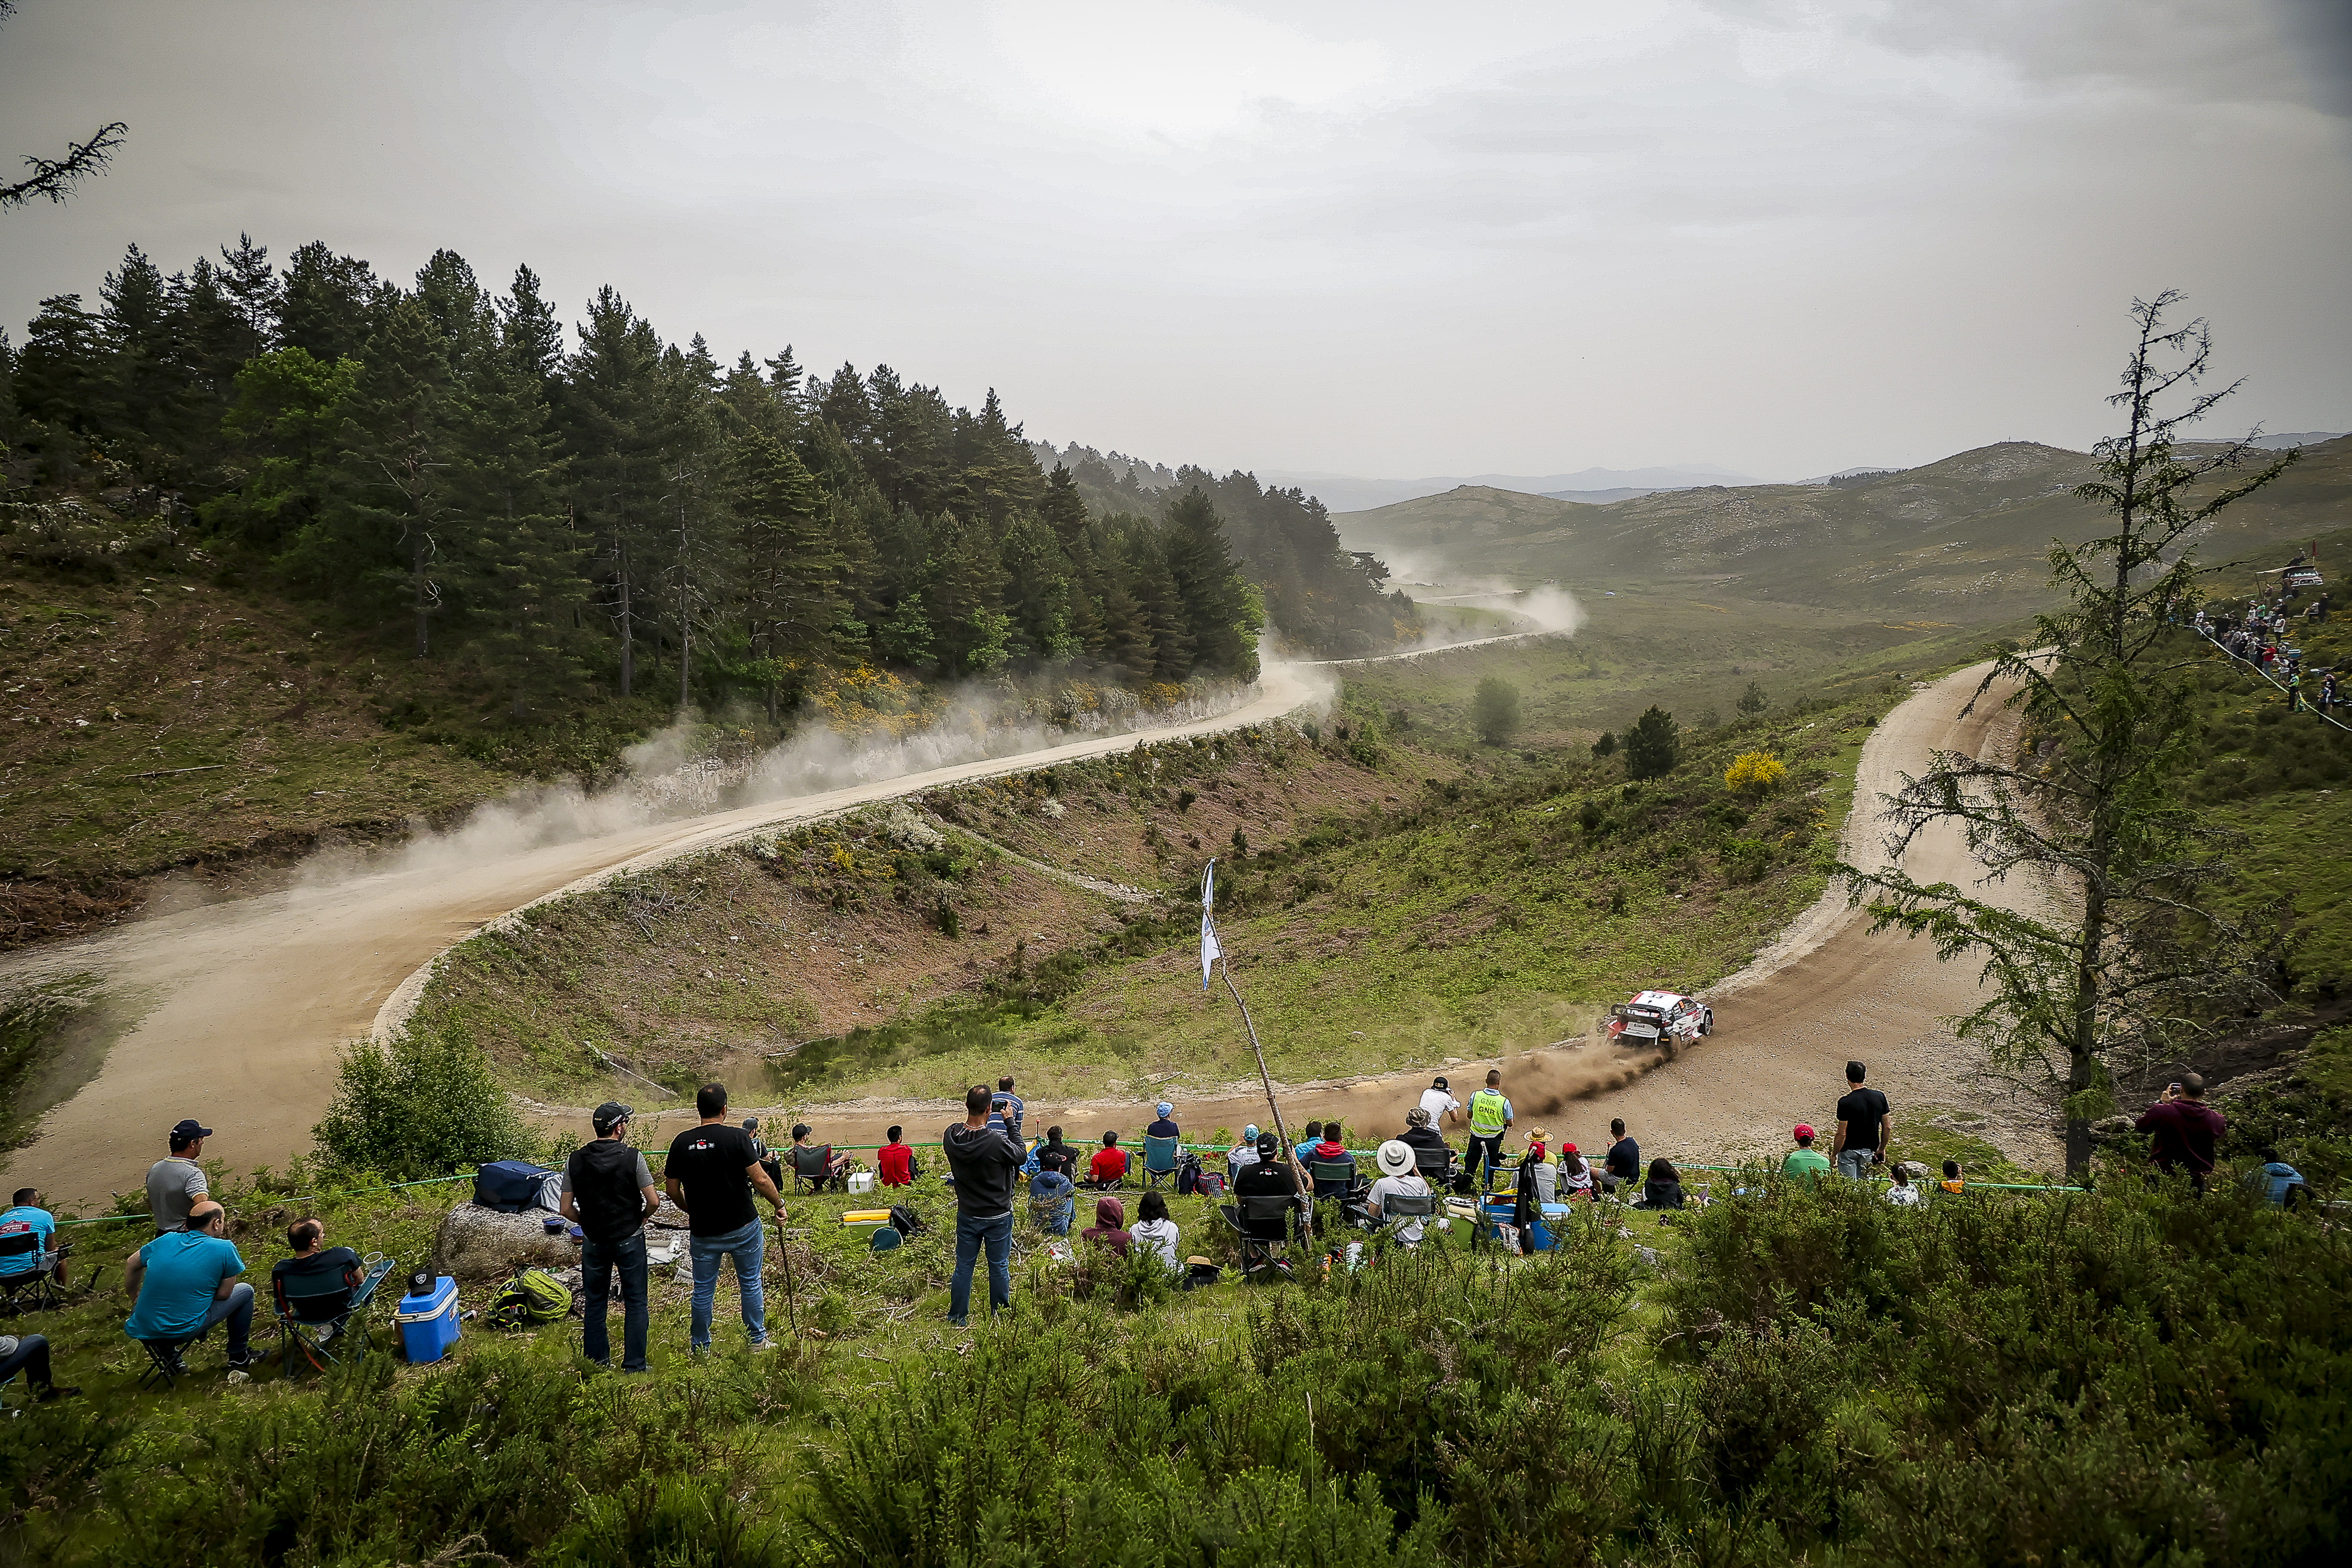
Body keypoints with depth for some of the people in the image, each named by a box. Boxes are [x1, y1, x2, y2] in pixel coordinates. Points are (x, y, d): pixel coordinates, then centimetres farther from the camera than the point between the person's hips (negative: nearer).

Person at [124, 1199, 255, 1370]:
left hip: (141, 1330, 5)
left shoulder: (166, 1240, 7)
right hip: (184, 1330, -5)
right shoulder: (225, 1249, -8)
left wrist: (134, 1299, 38)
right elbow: (223, 1294, -2)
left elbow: (132, 1264, 24)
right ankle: (239, 1357, 27)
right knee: (245, 1292, 15)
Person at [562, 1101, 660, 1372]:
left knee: (594, 1302, 17)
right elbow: (654, 1201, -15)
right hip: (629, 1239, -3)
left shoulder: (575, 1160, -4)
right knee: (635, 1303, 8)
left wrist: (588, 1224, 14)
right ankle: (634, 1365, 11)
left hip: (593, 1241, 3)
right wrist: (640, 1218, 5)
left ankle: (597, 1362, 24)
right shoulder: (632, 1157, -14)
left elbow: (567, 1209, -3)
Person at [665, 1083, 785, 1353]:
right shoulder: (737, 1137, -14)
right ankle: (757, 1340, 21)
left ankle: (700, 1347, 23)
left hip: (703, 1231, 2)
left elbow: (672, 1189, 4)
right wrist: (779, 1204, -1)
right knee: (750, 1284, 12)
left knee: (703, 1290, 14)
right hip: (743, 1227, -2)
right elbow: (760, 1180, -16)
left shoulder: (681, 1142, -3)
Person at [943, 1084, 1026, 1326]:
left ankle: (958, 1317, 27)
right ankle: (999, 1314, 28)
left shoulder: (951, 1136, -15)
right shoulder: (997, 1142, -28)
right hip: (998, 1216, -3)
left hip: (967, 1215, 4)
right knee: (999, 1267, 14)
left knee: (963, 1267, 16)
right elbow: (1022, 1156, -10)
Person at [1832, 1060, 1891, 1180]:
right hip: (1870, 1150, 4)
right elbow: (1887, 1127, 2)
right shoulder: (1880, 1097, -7)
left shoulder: (1845, 1103, -21)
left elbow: (1842, 1134, -18)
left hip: (1849, 1151, -4)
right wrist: (1882, 1149, 16)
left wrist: (1833, 1155, -5)